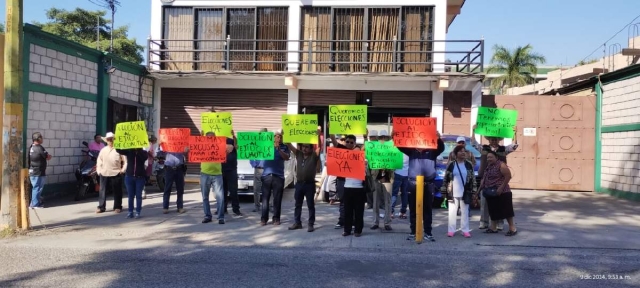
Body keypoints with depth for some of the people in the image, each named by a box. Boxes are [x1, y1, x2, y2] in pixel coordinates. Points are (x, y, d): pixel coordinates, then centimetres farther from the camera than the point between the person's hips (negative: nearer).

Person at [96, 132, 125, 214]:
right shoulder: (103, 150, 10)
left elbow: (125, 161, -3)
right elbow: (99, 161, 15)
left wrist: (122, 170, -9)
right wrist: (99, 170, 7)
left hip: (116, 174, -3)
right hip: (104, 174, 3)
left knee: (117, 192, 4)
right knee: (102, 191, 4)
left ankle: (117, 207, 14)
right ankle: (101, 207, 11)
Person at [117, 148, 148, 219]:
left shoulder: (143, 153, 0)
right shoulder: (128, 151, 4)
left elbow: (145, 157, -22)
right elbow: (119, 151, -8)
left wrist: (138, 150, -29)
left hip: (140, 177, -2)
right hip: (129, 176, 2)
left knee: (138, 195, 3)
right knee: (130, 195, 6)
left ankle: (138, 212, 9)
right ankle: (130, 212, 13)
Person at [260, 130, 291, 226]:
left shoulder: (284, 147, 6)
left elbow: (287, 158, -8)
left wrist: (279, 149, -21)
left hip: (279, 176, 0)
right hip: (266, 175, 0)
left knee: (277, 198, 1)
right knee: (265, 198, -1)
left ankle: (276, 218, 8)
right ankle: (264, 218, 3)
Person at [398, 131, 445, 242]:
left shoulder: (431, 152, 5)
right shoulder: (411, 151, 6)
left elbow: (441, 148, -9)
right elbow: (401, 146, -2)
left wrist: (438, 138, -29)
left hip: (428, 184, 0)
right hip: (413, 184, 1)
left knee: (427, 209, 7)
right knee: (413, 210, 7)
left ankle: (428, 233, 13)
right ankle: (413, 232, 14)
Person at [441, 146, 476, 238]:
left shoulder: (469, 164, 4)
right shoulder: (451, 164, -2)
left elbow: (473, 178, 6)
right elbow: (446, 178, 0)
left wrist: (473, 191, 2)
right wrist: (444, 191, -3)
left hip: (465, 193, 1)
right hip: (453, 193, -1)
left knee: (465, 212, 7)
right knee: (452, 211, 4)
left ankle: (465, 230, 13)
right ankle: (451, 230, 11)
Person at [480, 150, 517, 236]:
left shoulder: (501, 165, -13)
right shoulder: (489, 166, 14)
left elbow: (508, 176, -19)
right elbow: (485, 178, 23)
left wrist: (501, 187, -23)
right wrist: (482, 186, 8)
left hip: (502, 193, -9)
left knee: (506, 211, -4)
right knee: (493, 211, 13)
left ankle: (512, 229, 2)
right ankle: (493, 228, 21)